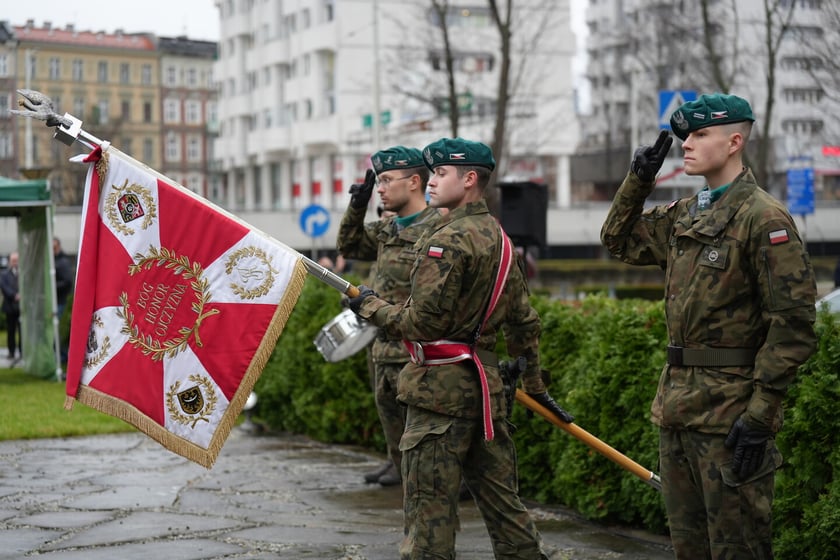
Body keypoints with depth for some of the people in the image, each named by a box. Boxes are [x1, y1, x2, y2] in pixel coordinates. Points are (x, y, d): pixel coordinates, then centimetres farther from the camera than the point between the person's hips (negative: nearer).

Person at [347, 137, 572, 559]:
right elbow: (524, 322, 19)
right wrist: (533, 383, 28)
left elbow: (423, 323, -20)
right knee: (501, 497, 14)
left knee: (429, 507, -3)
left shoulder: (448, 240, -14)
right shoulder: (500, 239, 13)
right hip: (487, 383, 9)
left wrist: (370, 306, -5)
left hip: (441, 386, -9)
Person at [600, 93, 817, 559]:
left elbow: (794, 323, -17)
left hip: (729, 410, -8)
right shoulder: (683, 216, 13)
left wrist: (760, 413, -20)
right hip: (677, 406, 8)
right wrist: (638, 181, 12)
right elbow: (619, 241, 28)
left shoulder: (764, 218, -13)